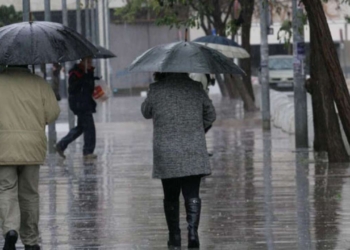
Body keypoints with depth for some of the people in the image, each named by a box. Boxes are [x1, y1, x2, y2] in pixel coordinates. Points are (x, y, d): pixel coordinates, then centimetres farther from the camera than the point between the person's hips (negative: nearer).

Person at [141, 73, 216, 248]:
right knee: (192, 195, 1)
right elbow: (210, 115, 13)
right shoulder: (195, 88, 1)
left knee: (171, 197, 10)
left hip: (167, 155, -1)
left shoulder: (156, 90, -5)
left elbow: (146, 112, 14)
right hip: (194, 153, 1)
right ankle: (193, 230, -17)